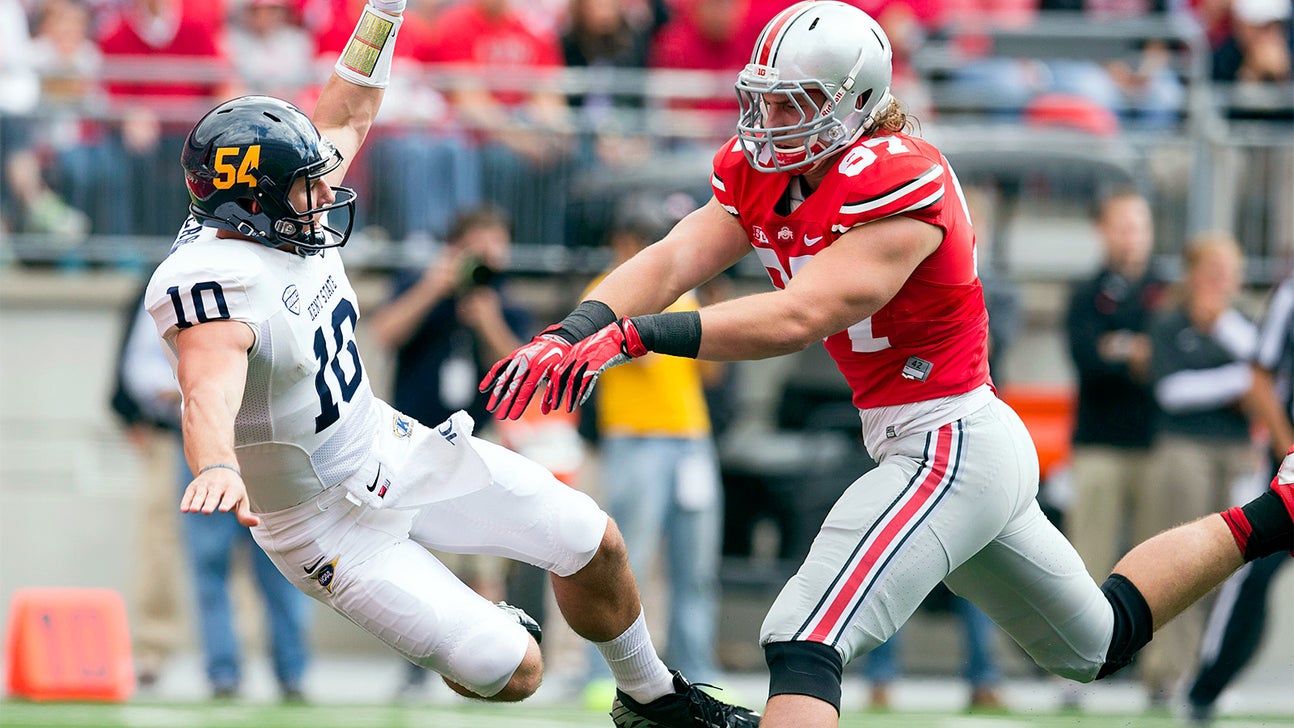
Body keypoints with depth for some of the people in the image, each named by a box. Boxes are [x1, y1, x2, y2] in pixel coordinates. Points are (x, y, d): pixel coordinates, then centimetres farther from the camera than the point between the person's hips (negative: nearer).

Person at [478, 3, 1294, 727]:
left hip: (951, 450, -10)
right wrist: (577, 333, -28)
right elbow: (671, 260, -10)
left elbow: (798, 317, -33)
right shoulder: (766, 173, 3)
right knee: (1097, 642, 27)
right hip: (935, 448, 10)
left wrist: (635, 335, -39)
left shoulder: (899, 186, -22)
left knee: (803, 642, -23)